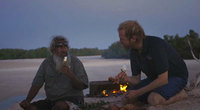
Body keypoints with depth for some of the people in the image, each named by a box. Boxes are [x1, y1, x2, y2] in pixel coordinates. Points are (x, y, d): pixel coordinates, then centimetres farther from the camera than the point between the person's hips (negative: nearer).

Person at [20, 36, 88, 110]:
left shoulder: (75, 61, -2)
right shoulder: (46, 63, 7)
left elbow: (82, 86, -7)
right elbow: (36, 85, 6)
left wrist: (70, 75, -23)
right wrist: (27, 101, -10)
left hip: (72, 99, -3)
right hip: (51, 100, 3)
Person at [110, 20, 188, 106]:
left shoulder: (156, 45, -31)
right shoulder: (133, 51, -6)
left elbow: (163, 79, -30)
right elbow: (136, 79, -2)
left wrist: (137, 93, -23)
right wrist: (127, 79, -27)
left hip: (176, 76, -7)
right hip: (157, 78, 7)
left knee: (154, 99, -34)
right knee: (128, 97, -6)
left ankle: (179, 94, -6)